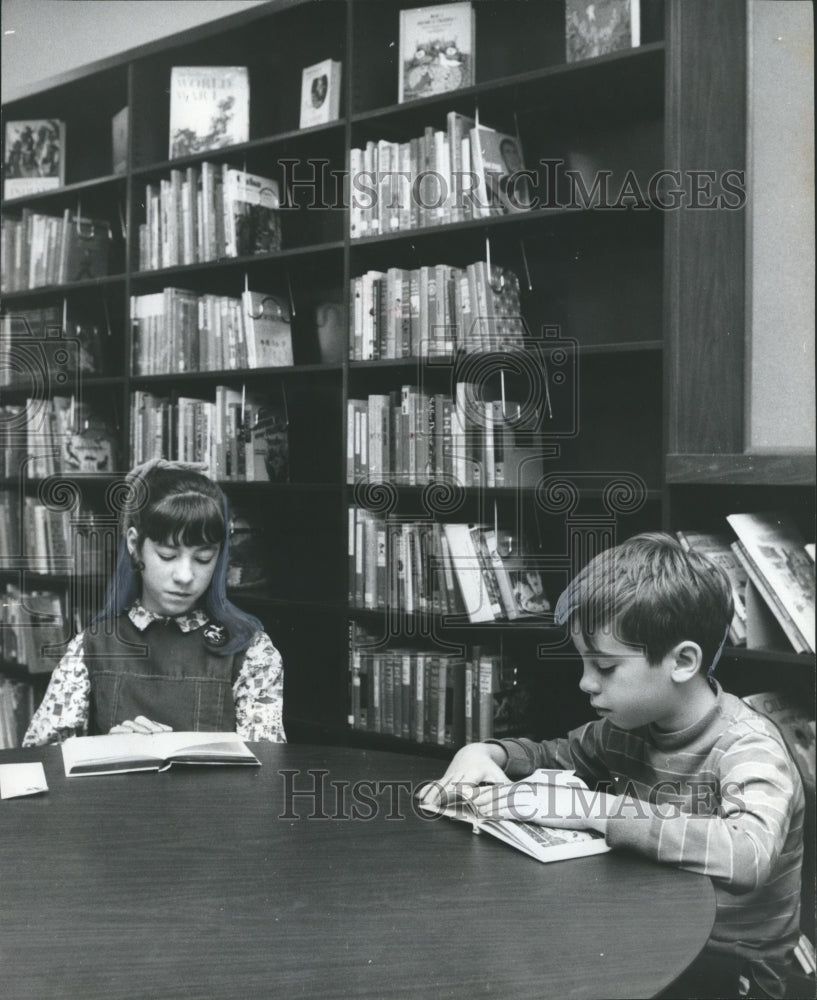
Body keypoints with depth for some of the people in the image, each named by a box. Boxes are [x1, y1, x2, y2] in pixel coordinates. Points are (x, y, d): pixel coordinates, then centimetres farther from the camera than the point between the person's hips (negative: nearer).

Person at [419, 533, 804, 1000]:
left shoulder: (748, 748, -22)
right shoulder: (634, 725, -2)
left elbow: (749, 855, -42)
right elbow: (558, 757, 18)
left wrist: (590, 809, -38)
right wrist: (486, 753, -5)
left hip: (730, 961, -6)